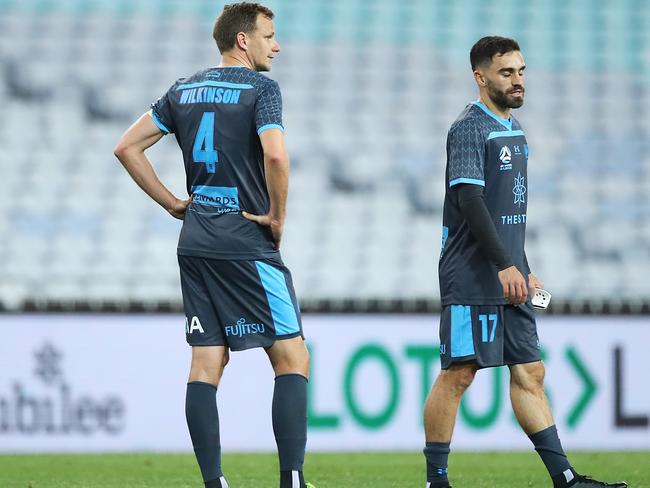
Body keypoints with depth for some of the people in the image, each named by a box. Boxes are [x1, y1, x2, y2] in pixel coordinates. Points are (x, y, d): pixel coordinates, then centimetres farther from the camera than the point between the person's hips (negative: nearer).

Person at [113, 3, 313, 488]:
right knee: (293, 359, -3)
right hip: (248, 246, -7)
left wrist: (173, 203, 16)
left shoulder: (185, 90, 13)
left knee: (206, 363, 6)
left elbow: (127, 146, 15)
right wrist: (278, 216, -10)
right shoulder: (260, 89, -8)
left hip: (196, 245, 7)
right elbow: (275, 155, -25)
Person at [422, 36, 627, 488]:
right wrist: (505, 265, -23)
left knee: (530, 372, 7)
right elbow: (470, 201, -19)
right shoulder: (469, 128, -10)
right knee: (458, 373, -5)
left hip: (509, 278, 9)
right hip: (472, 278, -9)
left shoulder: (514, 129, 17)